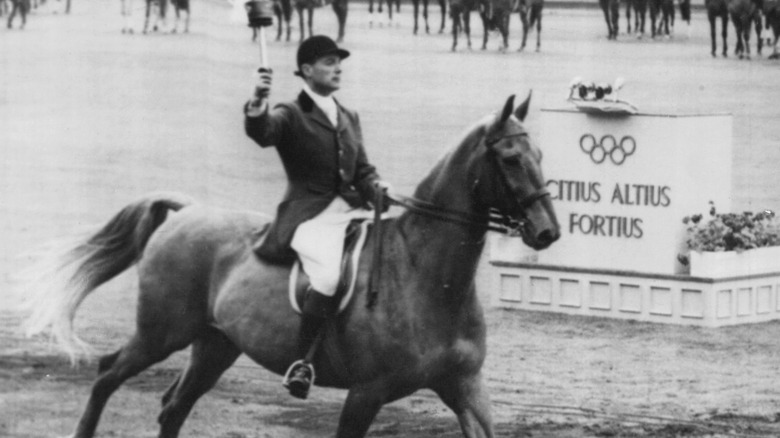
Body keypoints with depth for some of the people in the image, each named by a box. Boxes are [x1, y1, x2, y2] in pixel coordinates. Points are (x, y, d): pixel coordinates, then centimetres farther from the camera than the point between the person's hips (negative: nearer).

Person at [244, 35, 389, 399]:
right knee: (329, 276, -32)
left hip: (350, 211, 7)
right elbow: (261, 133, -19)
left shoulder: (348, 118, 22)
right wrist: (258, 103, -40)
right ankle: (301, 361, -20)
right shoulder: (291, 116, 2)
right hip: (309, 216, -7)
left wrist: (376, 189, 0)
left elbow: (362, 170, 23)